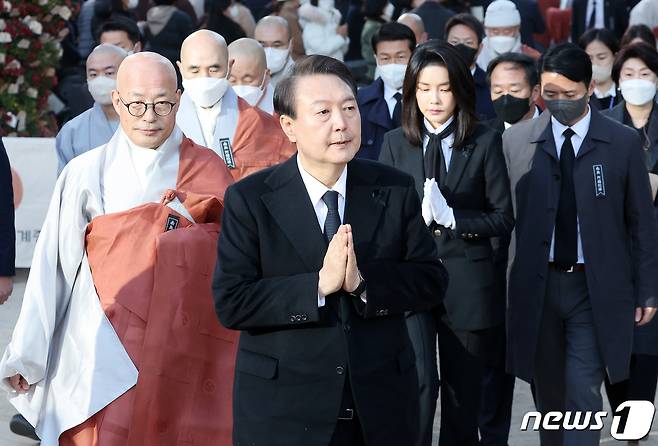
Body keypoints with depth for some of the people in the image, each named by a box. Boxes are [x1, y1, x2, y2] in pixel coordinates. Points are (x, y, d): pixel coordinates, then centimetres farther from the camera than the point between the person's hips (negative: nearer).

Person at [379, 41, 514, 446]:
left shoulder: (485, 142, 1)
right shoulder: (395, 143, 7)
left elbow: (503, 218, -1)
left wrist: (453, 218, -16)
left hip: (467, 281, 0)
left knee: (463, 398, 8)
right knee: (421, 381, -19)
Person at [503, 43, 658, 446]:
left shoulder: (624, 143, -2)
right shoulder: (516, 141, 2)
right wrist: (505, 281, 1)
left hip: (596, 289, -2)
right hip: (537, 285, 2)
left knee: (583, 394, -7)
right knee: (548, 391, 12)